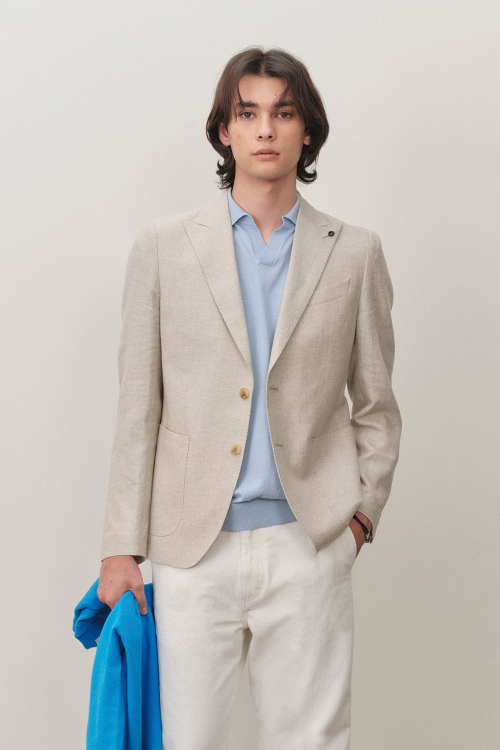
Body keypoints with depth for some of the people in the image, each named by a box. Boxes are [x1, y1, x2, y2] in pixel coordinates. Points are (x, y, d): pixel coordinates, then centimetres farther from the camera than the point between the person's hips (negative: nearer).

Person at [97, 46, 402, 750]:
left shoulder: (355, 253, 6)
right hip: (193, 546, 0)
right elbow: (138, 407, 4)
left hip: (307, 543, 0)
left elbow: (376, 406, 13)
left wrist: (362, 513, 3)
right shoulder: (163, 247, 4)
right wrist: (122, 547, 1)